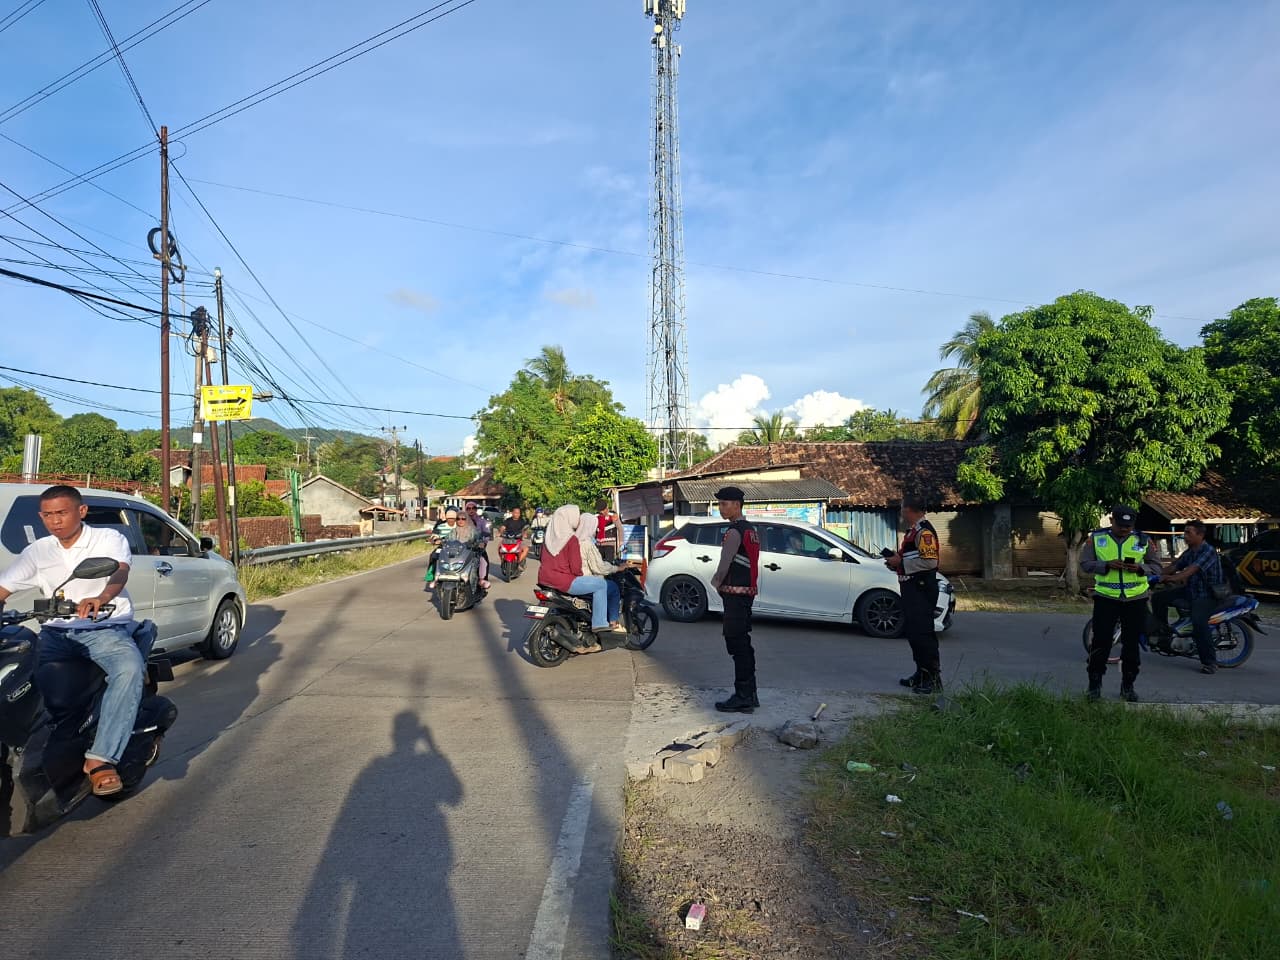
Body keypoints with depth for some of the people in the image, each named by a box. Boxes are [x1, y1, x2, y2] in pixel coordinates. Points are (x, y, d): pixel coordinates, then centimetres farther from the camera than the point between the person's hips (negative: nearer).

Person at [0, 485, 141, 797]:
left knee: (130, 668, -33)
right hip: (56, 631, 5)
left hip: (106, 628, -4)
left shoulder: (109, 539, 0)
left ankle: (100, 758, -32)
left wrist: (99, 598, -42)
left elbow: (120, 573, -19)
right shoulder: (37, 552, 13)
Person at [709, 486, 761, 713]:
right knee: (744, 644, 15)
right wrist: (722, 582, 16)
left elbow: (724, 566, -14)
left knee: (738, 645, -6)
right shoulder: (750, 530, 16)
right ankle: (749, 694, 22)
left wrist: (715, 583, 5)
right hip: (748, 592, 10)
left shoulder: (734, 532, -15)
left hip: (735, 593, -10)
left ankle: (742, 697, -2)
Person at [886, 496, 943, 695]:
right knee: (912, 631, 15)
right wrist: (897, 560, 11)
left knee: (922, 632, -10)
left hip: (922, 590, -11)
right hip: (912, 589, 11)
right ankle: (921, 673, 25)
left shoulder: (924, 530, -15)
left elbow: (929, 561, -25)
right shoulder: (914, 530, 18)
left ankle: (933, 678, -5)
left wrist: (900, 562, -18)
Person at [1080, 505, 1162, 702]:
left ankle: (1128, 686, 23)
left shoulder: (1143, 540, 4)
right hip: (1105, 597, -2)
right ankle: (1094, 684, 9)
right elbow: (1085, 564, -3)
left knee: (1131, 644, 9)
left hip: (1136, 599, 2)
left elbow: (1156, 567, 6)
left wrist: (1139, 568, -15)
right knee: (1101, 642, -1)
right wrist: (1107, 565, -20)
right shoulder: (1096, 538, 0)